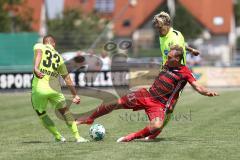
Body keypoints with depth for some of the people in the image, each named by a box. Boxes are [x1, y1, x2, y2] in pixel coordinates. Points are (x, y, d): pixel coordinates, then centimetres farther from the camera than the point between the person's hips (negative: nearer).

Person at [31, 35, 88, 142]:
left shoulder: (39, 46, 11)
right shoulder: (58, 57, 20)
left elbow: (39, 53, -15)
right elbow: (67, 78, 25)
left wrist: (36, 68, -32)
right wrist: (75, 94, 32)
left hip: (39, 88, -3)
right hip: (54, 88, 3)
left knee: (42, 115, 19)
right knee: (65, 112, 21)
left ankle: (58, 137, 17)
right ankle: (77, 136, 18)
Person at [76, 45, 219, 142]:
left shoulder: (185, 72, -9)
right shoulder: (167, 65, 8)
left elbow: (197, 86, -16)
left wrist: (208, 92, -32)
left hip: (160, 104, -5)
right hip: (147, 94, 5)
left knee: (157, 126, -36)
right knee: (117, 103, -2)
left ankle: (132, 137, -13)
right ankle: (89, 118, 18)